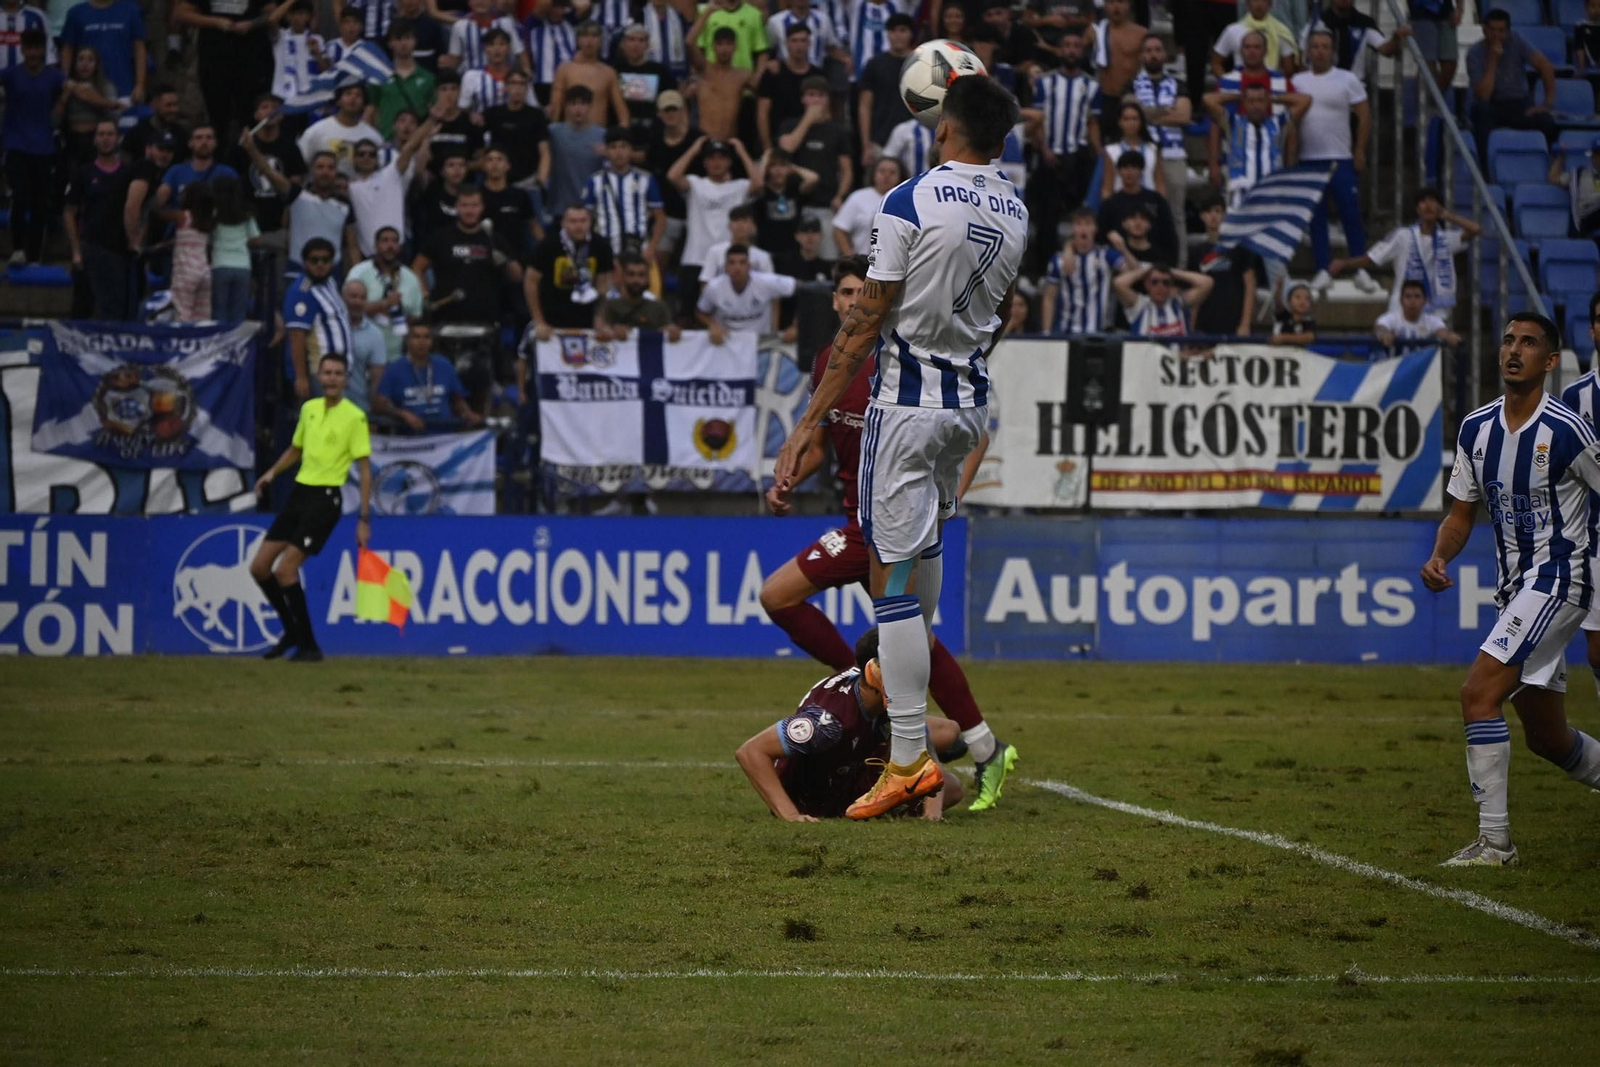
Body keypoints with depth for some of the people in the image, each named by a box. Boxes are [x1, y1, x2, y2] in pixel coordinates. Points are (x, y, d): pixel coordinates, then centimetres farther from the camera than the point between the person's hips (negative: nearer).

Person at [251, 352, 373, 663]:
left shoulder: (354, 417, -9)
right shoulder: (308, 409, 10)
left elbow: (364, 469, -9)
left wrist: (364, 518, -13)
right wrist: (272, 472, 8)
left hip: (325, 498, -7)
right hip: (299, 492, 7)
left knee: (284, 570, -16)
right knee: (259, 567, 5)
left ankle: (309, 646, -4)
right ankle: (293, 631, 22)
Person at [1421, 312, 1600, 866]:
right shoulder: (1476, 428, 5)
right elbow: (1462, 513, 13)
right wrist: (1439, 557, -7)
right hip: (1515, 589, 8)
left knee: (1478, 692, -21)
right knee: (1547, 736, 14)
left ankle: (1494, 841, -18)